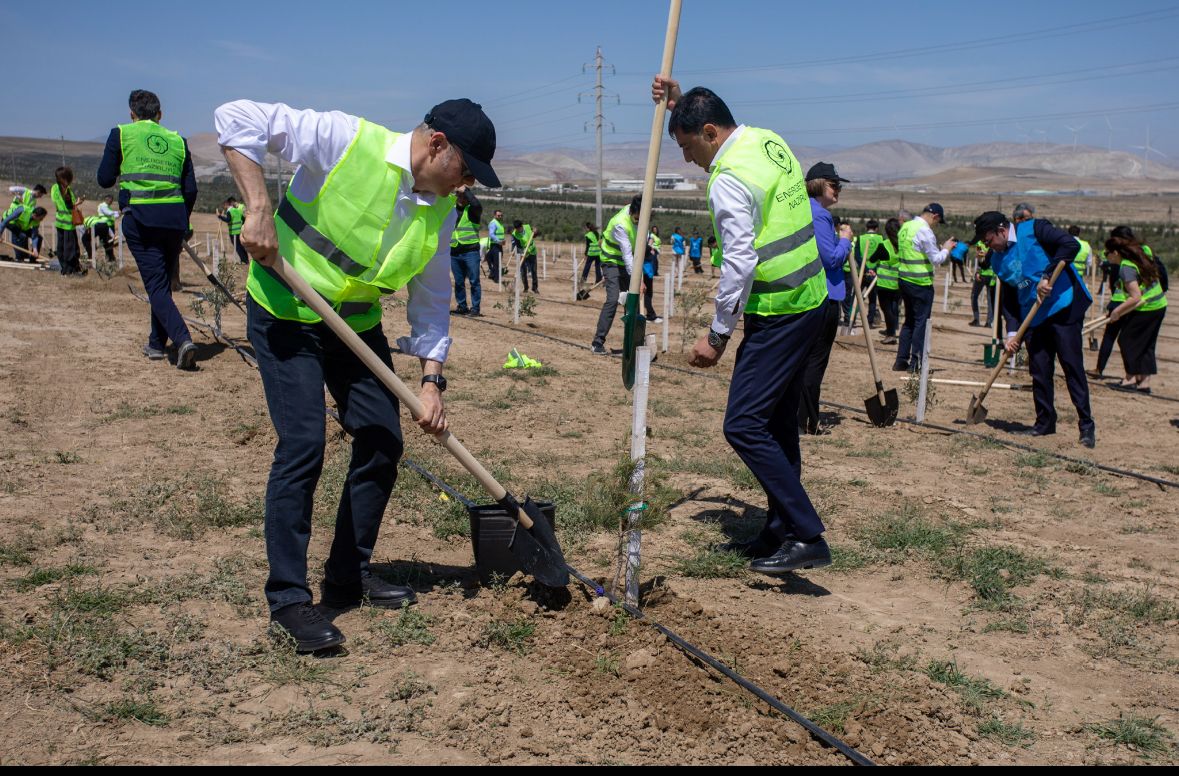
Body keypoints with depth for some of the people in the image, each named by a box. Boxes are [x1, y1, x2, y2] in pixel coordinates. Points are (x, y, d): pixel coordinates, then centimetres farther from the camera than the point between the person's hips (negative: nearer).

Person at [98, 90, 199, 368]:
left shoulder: (121, 134, 5)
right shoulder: (178, 140, 13)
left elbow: (104, 179, 4)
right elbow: (190, 190, 9)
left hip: (140, 217, -3)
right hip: (174, 217, 3)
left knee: (156, 285, -5)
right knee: (164, 281, 17)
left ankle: (183, 340, -23)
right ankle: (156, 344, 25)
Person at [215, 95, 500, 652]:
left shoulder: (441, 213, -3)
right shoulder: (345, 140, -21)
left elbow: (432, 301, 4)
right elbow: (236, 119, -22)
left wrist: (431, 381, -5)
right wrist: (259, 210, -31)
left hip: (357, 324, 7)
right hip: (286, 313, -6)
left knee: (382, 442, 4)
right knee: (302, 444, -14)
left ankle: (349, 576, 21)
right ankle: (287, 597, -2)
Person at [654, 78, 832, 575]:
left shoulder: (730, 180, -18)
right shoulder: (768, 140, 10)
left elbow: (740, 263, -22)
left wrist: (717, 336, -16)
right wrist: (681, 105, 21)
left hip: (778, 314, -10)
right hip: (809, 300, 10)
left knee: (744, 425, -9)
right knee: (777, 424, 15)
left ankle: (807, 537, -8)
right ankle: (780, 531, 24)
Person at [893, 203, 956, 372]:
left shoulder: (905, 227, 11)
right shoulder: (925, 231, -15)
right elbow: (936, 260, -13)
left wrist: (939, 249, 19)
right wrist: (946, 249, 5)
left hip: (905, 280, 8)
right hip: (921, 283, -8)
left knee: (909, 320, 15)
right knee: (921, 322, -1)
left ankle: (901, 360, 15)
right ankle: (915, 363, -1)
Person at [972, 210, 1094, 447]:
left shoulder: (1033, 229, -8)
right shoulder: (997, 259, 10)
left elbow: (1071, 244, -18)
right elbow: (1007, 298, 10)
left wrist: (1048, 276, -22)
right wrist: (1012, 331, -1)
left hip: (1064, 307, -6)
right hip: (1033, 317, 6)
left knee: (1072, 366, -4)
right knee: (1039, 372, 7)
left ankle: (1087, 425, 3)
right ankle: (1045, 423, 19)